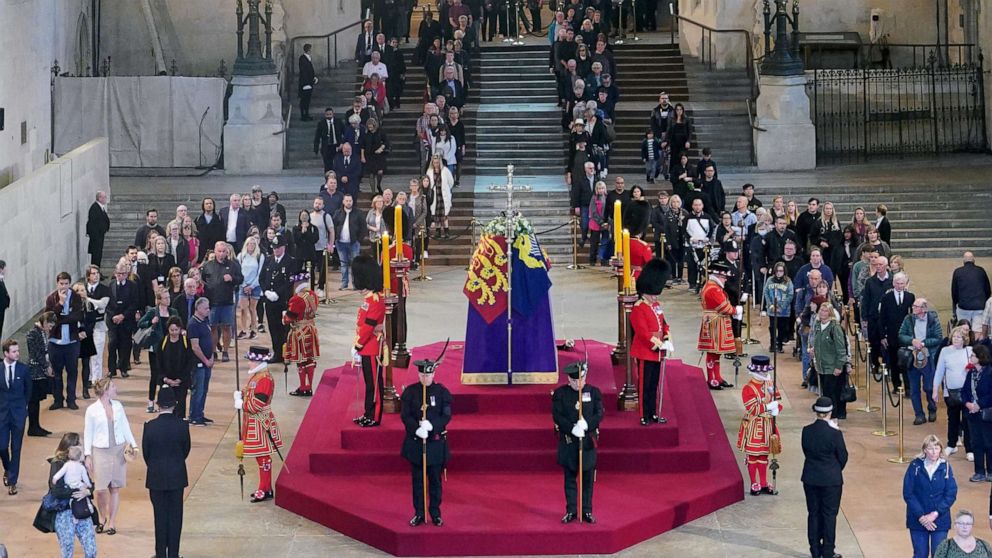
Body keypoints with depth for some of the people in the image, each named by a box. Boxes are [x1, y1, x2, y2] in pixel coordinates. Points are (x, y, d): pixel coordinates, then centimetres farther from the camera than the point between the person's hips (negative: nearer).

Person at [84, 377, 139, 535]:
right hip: (100, 451, -3)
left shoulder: (118, 406, 5)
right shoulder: (92, 410, -5)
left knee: (115, 488, 5)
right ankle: (103, 518, 18)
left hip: (118, 450, 3)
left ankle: (112, 522, 14)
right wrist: (87, 455, -5)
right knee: (101, 489, -6)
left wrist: (133, 444, 2)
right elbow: (87, 433, -1)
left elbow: (125, 427, 11)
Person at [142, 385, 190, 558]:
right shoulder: (182, 426, -11)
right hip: (177, 477, 0)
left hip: (156, 478, 0)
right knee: (175, 516, 9)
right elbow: (186, 450, 1)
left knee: (160, 516, 9)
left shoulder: (150, 426, -13)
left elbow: (145, 452, -3)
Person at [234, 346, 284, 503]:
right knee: (260, 456, 16)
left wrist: (241, 405, -14)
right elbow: (250, 393, 20)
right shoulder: (255, 375, 11)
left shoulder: (265, 379, -21)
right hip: (253, 423, 10)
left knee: (263, 456, -3)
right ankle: (265, 488, 25)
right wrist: (240, 395, 1)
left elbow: (258, 404, -25)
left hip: (260, 424, -10)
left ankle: (265, 490, 3)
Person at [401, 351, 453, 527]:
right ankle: (419, 514, 15)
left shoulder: (442, 392, -2)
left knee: (435, 480, 7)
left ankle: (435, 514, 17)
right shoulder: (410, 392, -1)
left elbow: (447, 416, -6)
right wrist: (417, 429, -22)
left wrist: (431, 425, -22)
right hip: (415, 442, 1)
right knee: (417, 479, 7)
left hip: (436, 442, 0)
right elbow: (405, 415, -5)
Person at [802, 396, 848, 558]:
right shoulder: (834, 433, -17)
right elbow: (843, 457, -6)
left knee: (813, 513, 13)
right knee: (829, 515, 7)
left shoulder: (806, 431, -7)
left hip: (810, 479, 4)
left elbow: (806, 452, 4)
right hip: (831, 479, -4)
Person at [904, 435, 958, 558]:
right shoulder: (915, 466, -7)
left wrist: (935, 513, -14)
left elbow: (951, 494, -5)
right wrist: (921, 516, -13)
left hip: (940, 519, 1)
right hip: (918, 519, -1)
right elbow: (908, 494, -8)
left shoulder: (945, 467, -3)